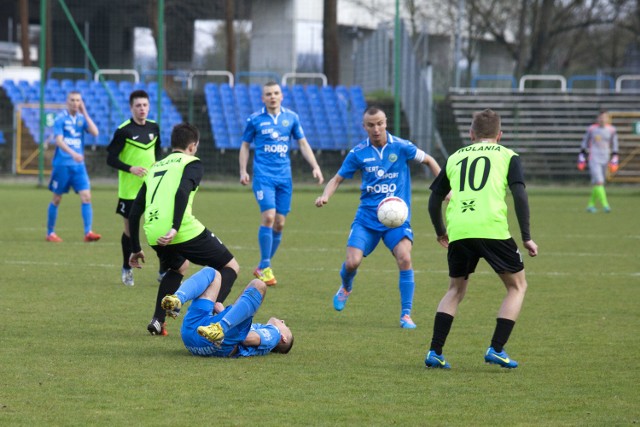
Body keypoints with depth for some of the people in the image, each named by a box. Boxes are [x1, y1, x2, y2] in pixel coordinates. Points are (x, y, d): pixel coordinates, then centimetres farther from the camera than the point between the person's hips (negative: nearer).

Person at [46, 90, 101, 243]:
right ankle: (50, 233, 17)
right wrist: (72, 153, -32)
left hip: (78, 165, 3)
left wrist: (85, 113, -9)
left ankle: (88, 232, -13)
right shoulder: (61, 119, -6)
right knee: (57, 199, 5)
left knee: (86, 196, -10)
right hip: (62, 164, -3)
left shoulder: (82, 118, 7)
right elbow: (59, 140, -17)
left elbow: (95, 132, -8)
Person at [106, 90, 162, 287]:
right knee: (130, 230, 5)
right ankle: (127, 269, 23)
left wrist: (157, 162, 1)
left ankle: (164, 270, 5)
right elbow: (111, 159, -10)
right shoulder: (123, 131, -11)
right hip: (129, 189, -4)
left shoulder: (154, 127, 4)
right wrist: (131, 169, -23)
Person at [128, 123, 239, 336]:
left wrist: (136, 249, 32)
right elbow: (182, 192, -14)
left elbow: (134, 212, 25)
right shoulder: (191, 163, 8)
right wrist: (176, 228, -21)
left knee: (178, 267, 37)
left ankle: (157, 321, 23)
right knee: (230, 267, 9)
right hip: (184, 231, -6)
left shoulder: (155, 168, 27)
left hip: (154, 236, 6)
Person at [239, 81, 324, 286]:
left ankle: (262, 267, 17)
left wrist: (315, 167, 4)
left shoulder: (291, 118, 7)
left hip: (284, 176, 4)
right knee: (268, 217, -18)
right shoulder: (255, 119, 1)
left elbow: (303, 144, 13)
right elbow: (245, 145, 10)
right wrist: (243, 171, 0)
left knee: (279, 223, 3)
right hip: (263, 175, -3)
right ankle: (265, 267, -9)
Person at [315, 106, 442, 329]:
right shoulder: (358, 153, 0)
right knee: (352, 262, -12)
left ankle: (406, 315, -10)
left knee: (404, 259, -22)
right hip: (367, 216, 1)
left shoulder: (401, 147, -4)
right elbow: (338, 178, 8)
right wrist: (325, 195, -12)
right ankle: (345, 288, 26)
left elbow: (429, 160, 9)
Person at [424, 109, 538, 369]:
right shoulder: (507, 156, 13)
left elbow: (435, 199, 24)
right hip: (493, 228, -3)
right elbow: (520, 195, 0)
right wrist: (526, 238, 3)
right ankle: (496, 349, 3)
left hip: (458, 232, 3)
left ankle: (434, 352, 10)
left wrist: (440, 232, 39)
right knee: (517, 286, 15)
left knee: (456, 289, 22)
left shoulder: (455, 157, 23)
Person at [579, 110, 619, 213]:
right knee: (598, 182, -16)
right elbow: (584, 145, 5)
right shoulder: (592, 129, -3)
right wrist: (581, 159, 4)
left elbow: (614, 146, 12)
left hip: (605, 160, 4)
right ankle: (605, 205, -20)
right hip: (593, 160, -4)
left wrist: (614, 161, 6)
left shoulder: (611, 130, 4)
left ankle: (591, 205, 22)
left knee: (598, 184, 9)